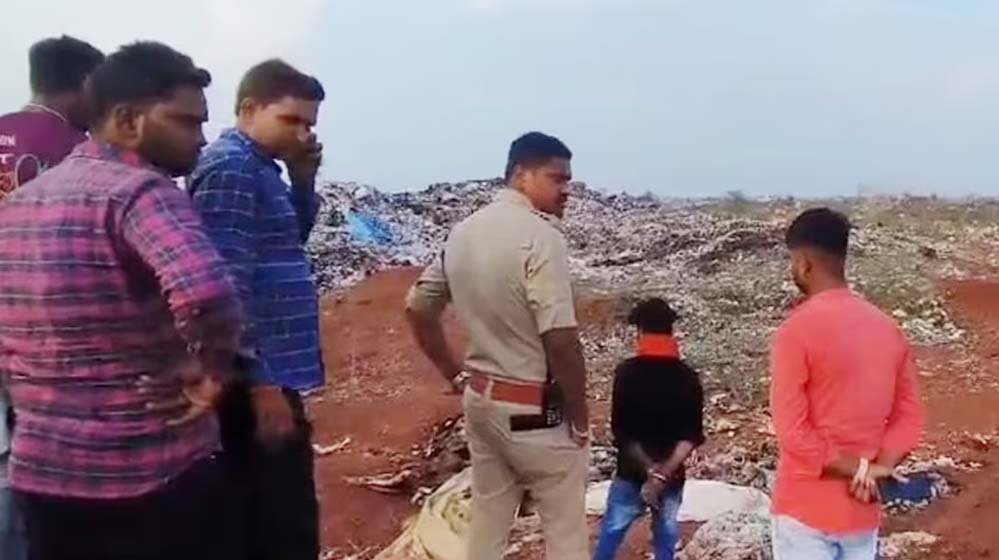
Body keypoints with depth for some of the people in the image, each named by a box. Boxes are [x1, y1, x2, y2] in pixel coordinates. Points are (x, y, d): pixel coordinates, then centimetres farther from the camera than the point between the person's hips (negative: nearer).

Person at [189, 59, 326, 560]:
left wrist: (302, 180, 8)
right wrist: (261, 383, -21)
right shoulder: (231, 168, -15)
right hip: (260, 381, -10)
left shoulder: (257, 168, 15)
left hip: (270, 374, 10)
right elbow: (230, 287, -21)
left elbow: (292, 239, 24)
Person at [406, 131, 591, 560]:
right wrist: (579, 416, -11)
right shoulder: (540, 236, -20)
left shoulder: (463, 232, 6)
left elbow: (417, 308, 12)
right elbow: (561, 340, -24)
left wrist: (456, 376, 14)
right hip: (536, 410, -7)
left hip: (481, 400, 8)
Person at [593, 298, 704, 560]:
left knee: (610, 536, 11)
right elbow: (692, 436, -10)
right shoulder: (687, 377, -3)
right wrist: (664, 472, -16)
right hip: (672, 478, 2)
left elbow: (620, 429, -11)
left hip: (630, 474, -2)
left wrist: (649, 469, -10)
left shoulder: (627, 372, -9)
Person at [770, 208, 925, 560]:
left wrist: (856, 471, -11)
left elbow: (792, 432, -20)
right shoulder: (888, 328, 4)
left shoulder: (797, 329, -17)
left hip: (807, 509, -6)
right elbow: (910, 418, 6)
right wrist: (876, 469, -6)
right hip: (863, 510, 6)